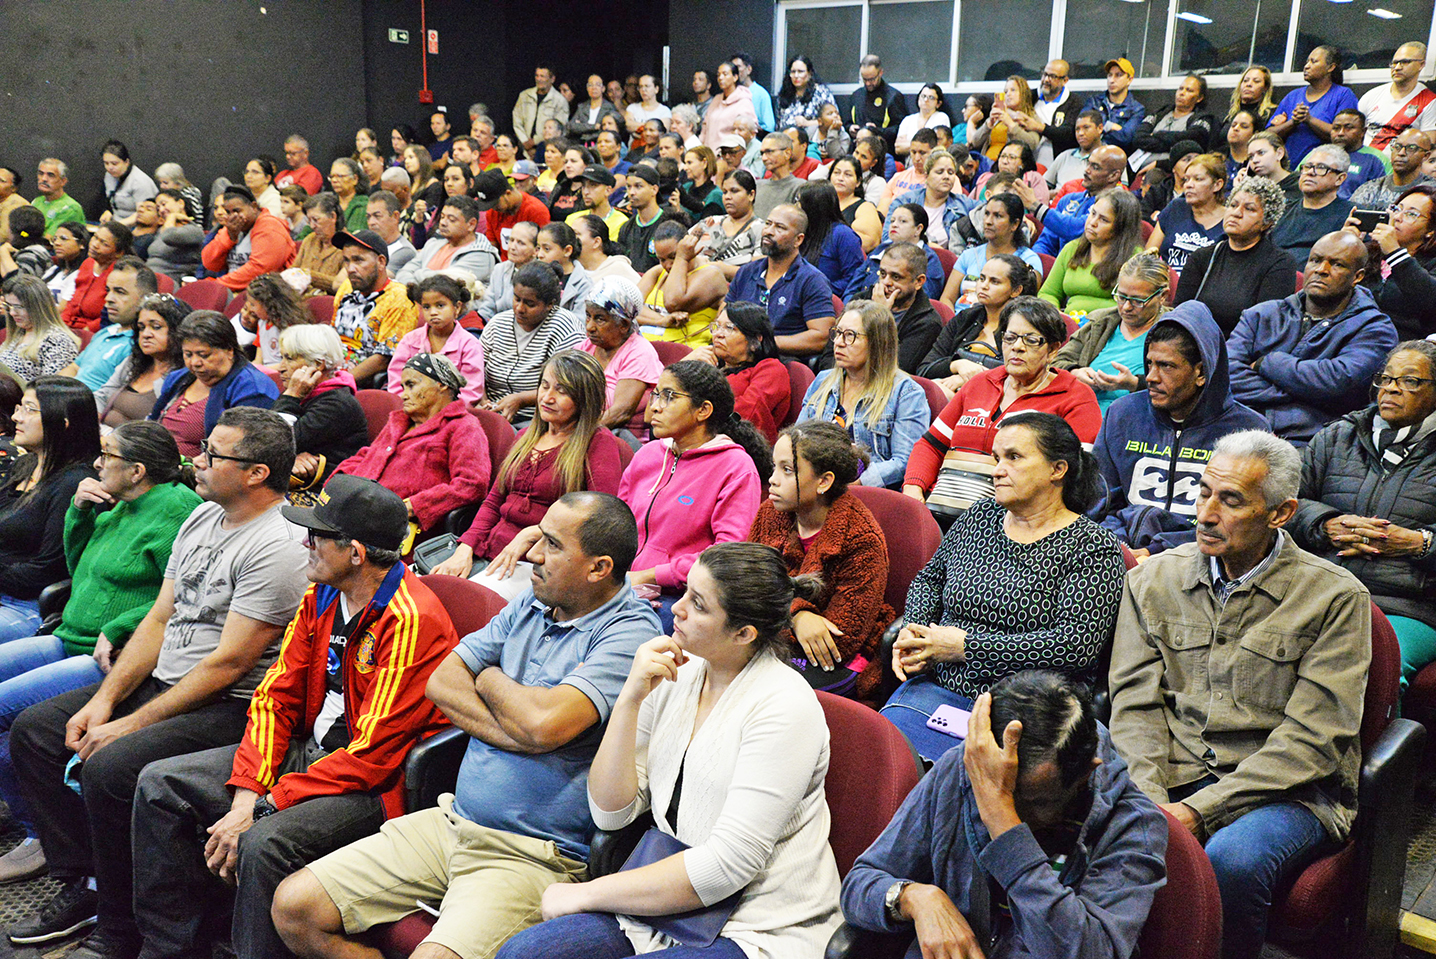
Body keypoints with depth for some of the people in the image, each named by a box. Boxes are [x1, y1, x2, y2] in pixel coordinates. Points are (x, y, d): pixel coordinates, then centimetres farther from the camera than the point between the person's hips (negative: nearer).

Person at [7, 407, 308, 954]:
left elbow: (227, 664, -21)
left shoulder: (277, 550, -21)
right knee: (34, 729, 6)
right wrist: (105, 699, 2)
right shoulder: (203, 517, 9)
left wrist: (132, 724, -17)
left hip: (230, 706, -10)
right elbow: (159, 618, 11)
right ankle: (81, 886, 11)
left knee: (109, 766, -28)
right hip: (163, 682, 10)